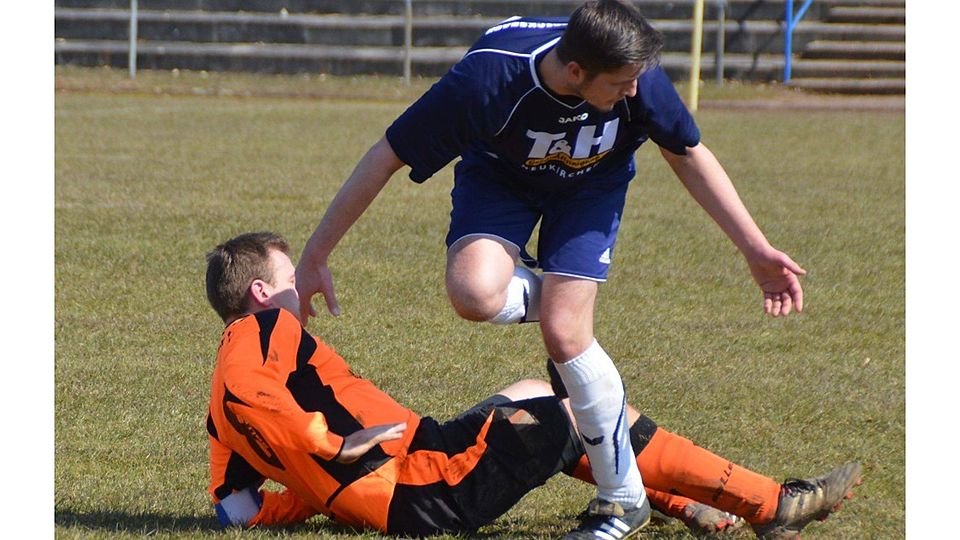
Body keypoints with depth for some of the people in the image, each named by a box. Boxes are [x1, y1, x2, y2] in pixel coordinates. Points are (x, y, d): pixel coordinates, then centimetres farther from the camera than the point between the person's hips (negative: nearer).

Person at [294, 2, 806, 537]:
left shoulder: (637, 76, -31)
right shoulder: (488, 78, -39)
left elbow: (689, 156, -9)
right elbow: (386, 156, -28)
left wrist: (756, 249, -8)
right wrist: (316, 256, -24)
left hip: (591, 186, 1)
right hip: (499, 176, -1)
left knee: (564, 333, -18)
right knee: (474, 292, -32)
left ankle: (624, 497, -1)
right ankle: (565, 298, 3)